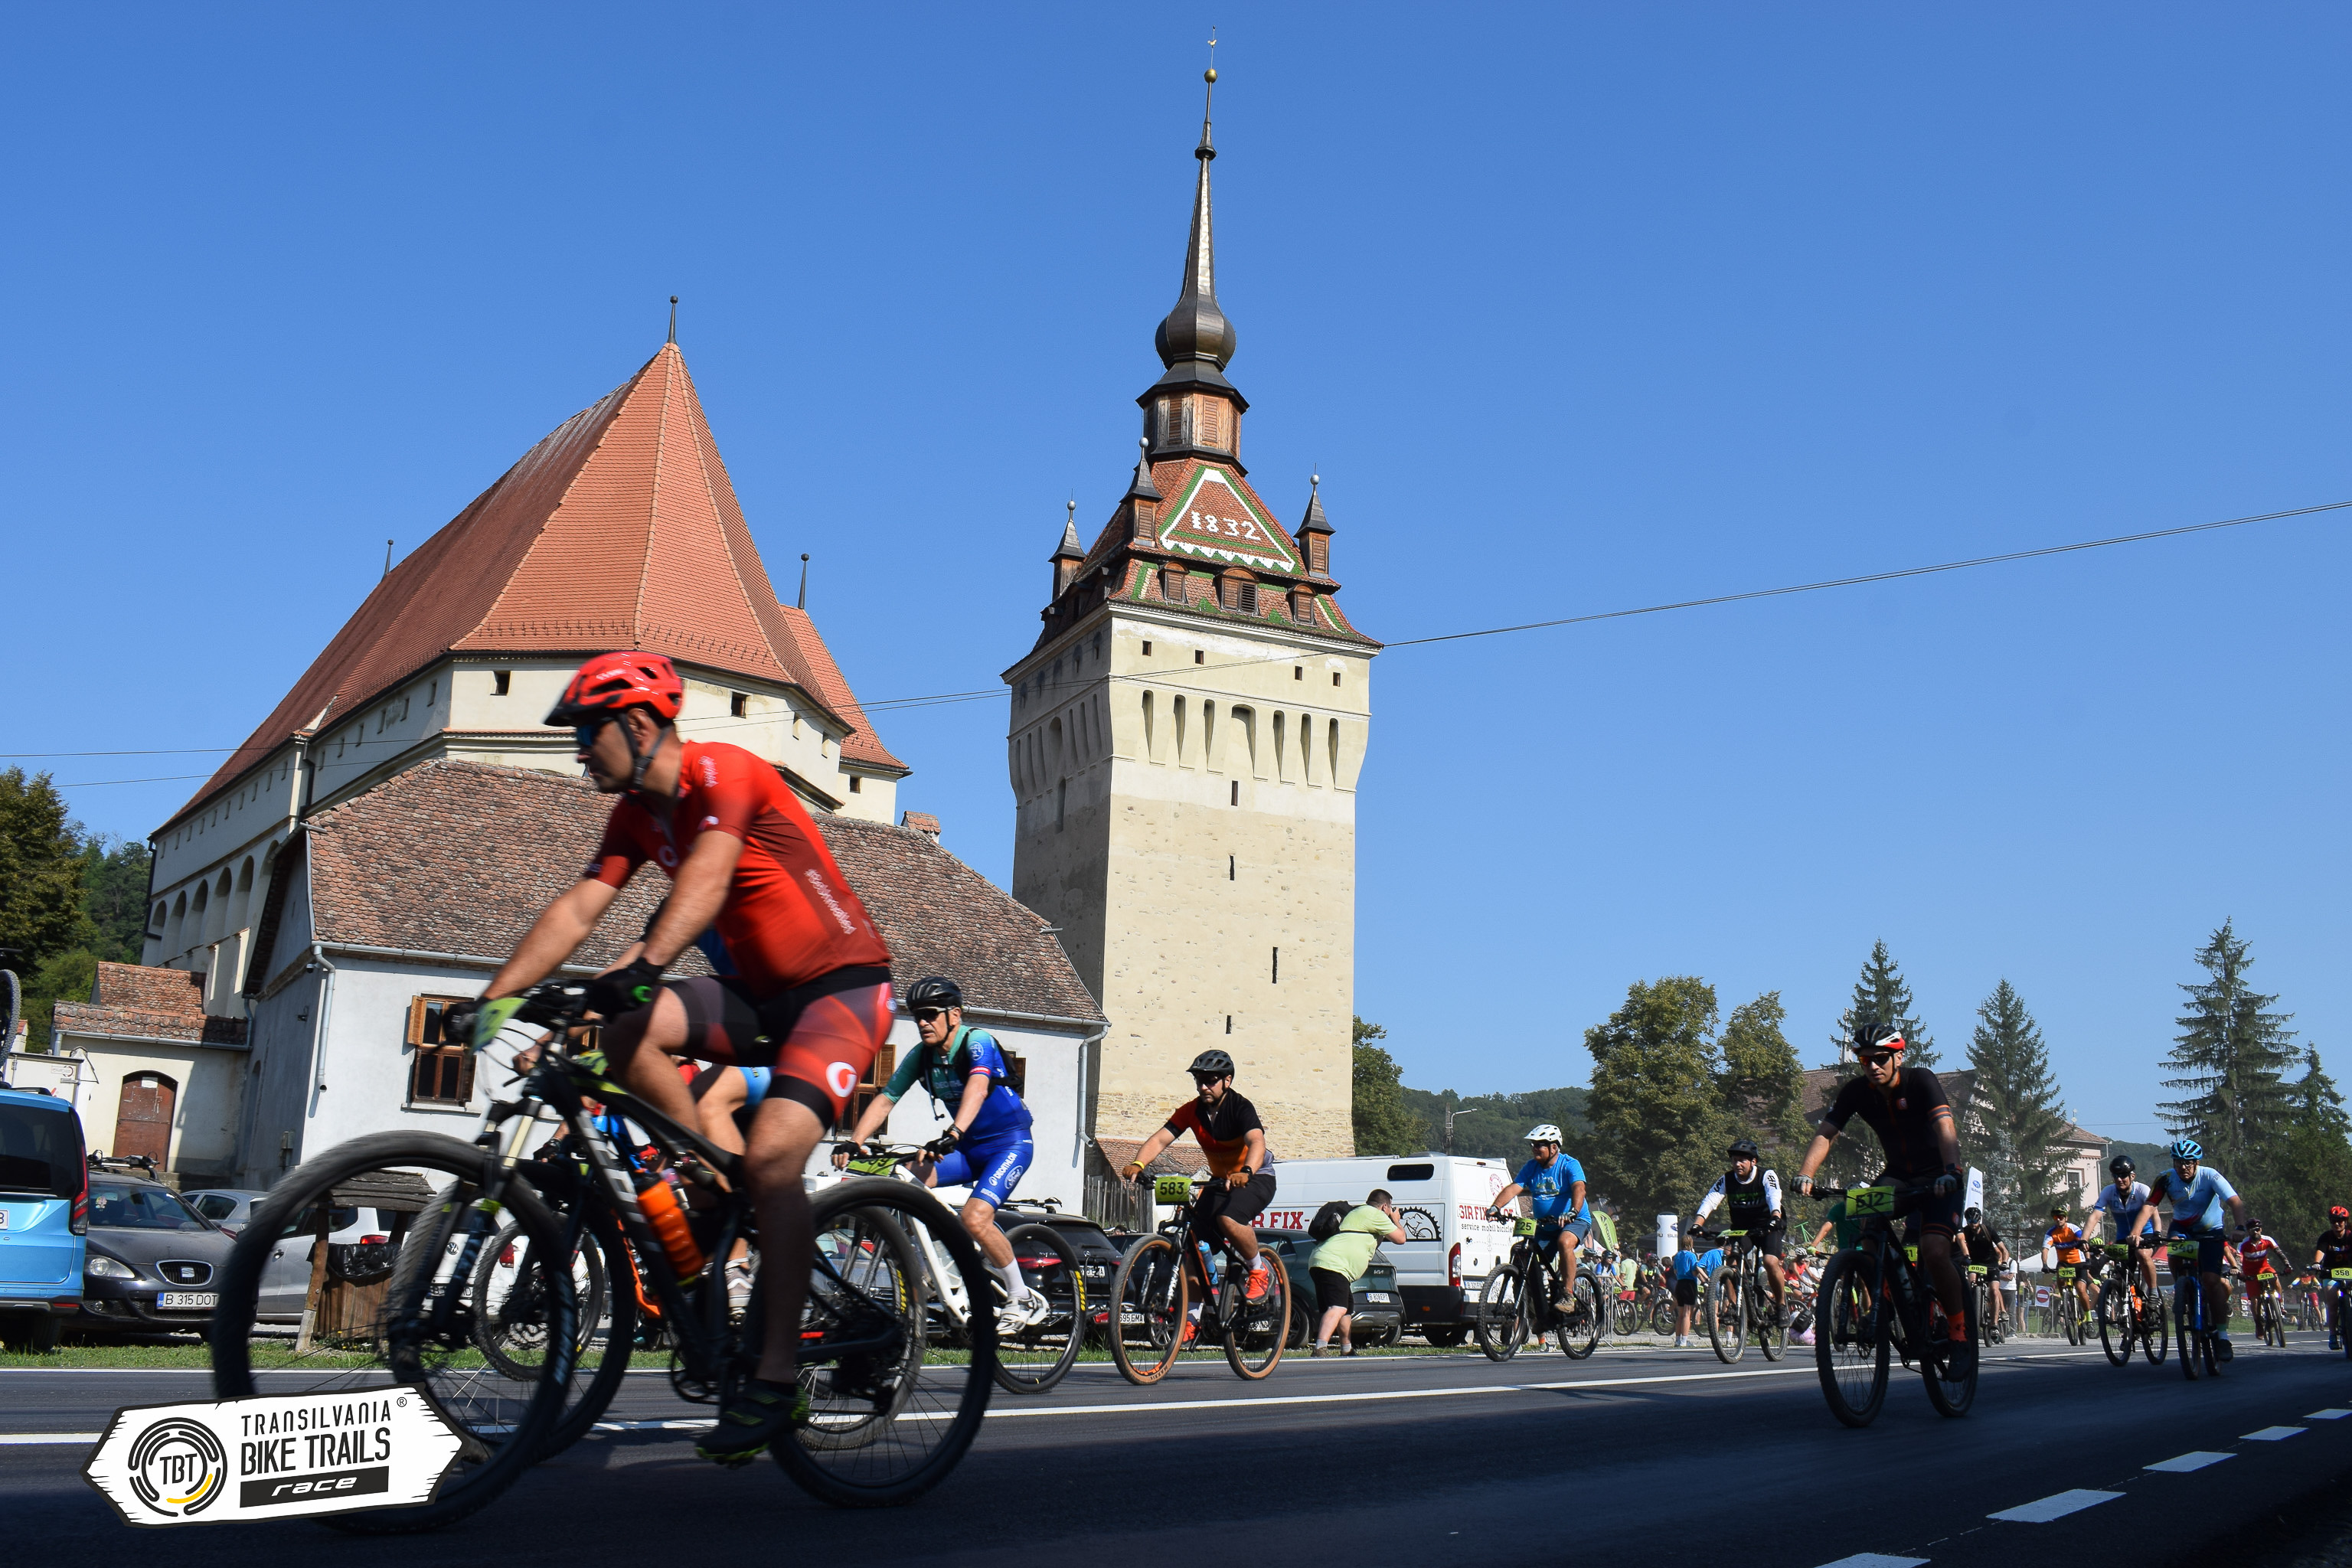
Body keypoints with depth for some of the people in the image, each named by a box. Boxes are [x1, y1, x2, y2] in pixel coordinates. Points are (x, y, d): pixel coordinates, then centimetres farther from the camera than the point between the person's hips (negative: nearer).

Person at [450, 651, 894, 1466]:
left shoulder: (722, 771, -16)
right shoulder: (637, 814, 8)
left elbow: (706, 879, -34)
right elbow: (576, 909, 0)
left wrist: (645, 961, -50)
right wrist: (495, 996, -11)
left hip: (843, 985, -8)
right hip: (760, 991, 8)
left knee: (771, 1154, -24)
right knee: (624, 1030, -16)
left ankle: (775, 1382, -17)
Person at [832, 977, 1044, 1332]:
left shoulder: (977, 1041, -20)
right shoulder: (921, 1055, -2)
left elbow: (978, 1087, -38)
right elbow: (885, 1099, -6)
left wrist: (953, 1133, -54)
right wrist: (854, 1142, -22)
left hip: (1010, 1143, -7)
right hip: (968, 1146, 7)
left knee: (975, 1217, -26)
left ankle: (1022, 1299, -3)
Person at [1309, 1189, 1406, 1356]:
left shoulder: (1359, 1211, 28)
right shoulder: (1375, 1214, -2)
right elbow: (1400, 1238, 1)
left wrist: (1391, 1222, 42)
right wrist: (1396, 1221, 21)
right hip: (1332, 1265, -11)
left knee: (1347, 1309, 26)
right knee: (1338, 1309, -26)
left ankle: (1347, 1351, 42)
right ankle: (1319, 1350, -43)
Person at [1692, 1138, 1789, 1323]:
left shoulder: (1767, 1176, -15)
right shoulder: (1726, 1180, -8)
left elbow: (1774, 1198, -32)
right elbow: (1710, 1200, -19)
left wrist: (1775, 1218, -53)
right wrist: (1696, 1225, -34)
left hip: (1768, 1226, -3)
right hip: (1741, 1228, 3)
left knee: (1771, 1261, -26)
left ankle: (1781, 1304, -6)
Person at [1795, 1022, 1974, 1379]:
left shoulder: (1921, 1081, -21)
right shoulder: (1856, 1091, -9)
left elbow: (1945, 1128, -34)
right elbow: (1826, 1133, -15)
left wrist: (1951, 1172, -52)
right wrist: (1805, 1175, -32)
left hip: (1938, 1177, -4)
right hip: (1898, 1175, 5)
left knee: (1934, 1252, -24)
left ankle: (1960, 1336, -6)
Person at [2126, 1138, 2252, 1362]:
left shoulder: (2209, 1176, -22)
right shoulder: (2166, 1179, -17)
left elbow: (2236, 1202, -33)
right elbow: (2148, 1207, -25)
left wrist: (2241, 1227, -52)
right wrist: (2135, 1233, -41)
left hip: (2210, 1231, -2)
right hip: (2182, 1228, 2)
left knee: (2211, 1279, -18)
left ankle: (2222, 1335, -8)